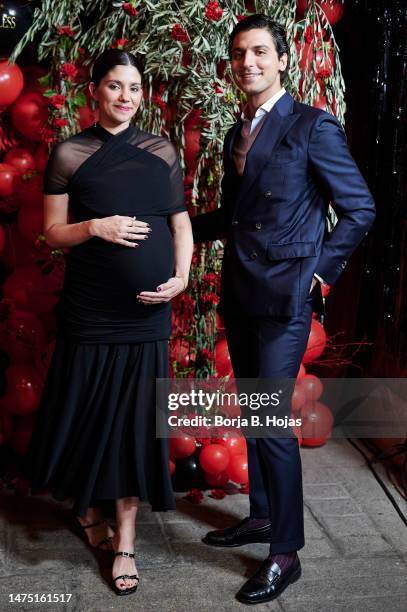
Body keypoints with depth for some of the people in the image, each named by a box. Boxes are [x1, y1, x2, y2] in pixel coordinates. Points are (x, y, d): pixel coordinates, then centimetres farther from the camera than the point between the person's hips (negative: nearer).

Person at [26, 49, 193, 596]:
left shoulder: (162, 151, 7)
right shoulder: (69, 154, 1)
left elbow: (181, 223, 9)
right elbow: (53, 232, 2)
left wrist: (182, 277, -6)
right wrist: (96, 227, -17)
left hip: (147, 311, 1)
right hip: (89, 310, -1)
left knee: (135, 420, 4)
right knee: (86, 412, 9)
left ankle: (125, 541, 17)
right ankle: (87, 508, 38)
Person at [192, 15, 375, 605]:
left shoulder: (313, 126, -8)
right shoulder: (237, 133, 14)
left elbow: (360, 208, -5)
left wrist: (320, 270, -7)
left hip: (285, 297, -7)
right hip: (239, 294, 8)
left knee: (272, 420, -7)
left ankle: (286, 552, 9)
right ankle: (262, 515, 33)